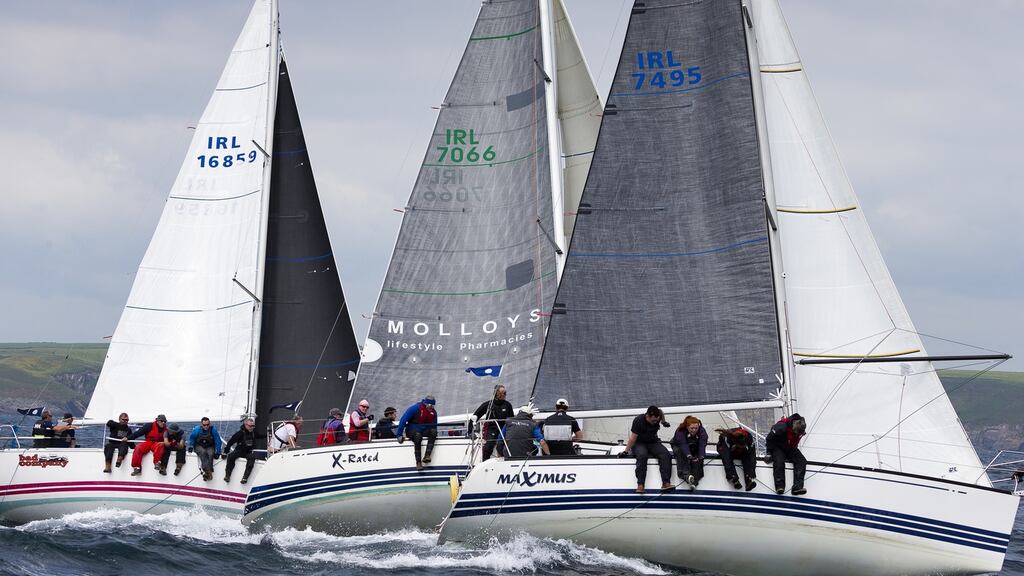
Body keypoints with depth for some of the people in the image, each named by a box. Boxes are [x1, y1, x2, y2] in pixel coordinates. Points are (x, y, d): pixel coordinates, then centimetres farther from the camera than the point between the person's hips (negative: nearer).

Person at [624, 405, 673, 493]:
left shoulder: (657, 417, -8)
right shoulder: (638, 421, -21)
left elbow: (660, 411, 20)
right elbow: (633, 438, -16)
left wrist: (663, 421, 11)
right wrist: (626, 451, -14)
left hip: (653, 443, 4)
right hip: (639, 444, -4)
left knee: (666, 455, -25)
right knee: (642, 455, -38)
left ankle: (666, 483, -36)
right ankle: (640, 485, -44)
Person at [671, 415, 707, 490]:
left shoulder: (702, 431, -21)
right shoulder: (680, 431, -28)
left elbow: (702, 445, -32)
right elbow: (683, 445, -38)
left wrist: (701, 456, -49)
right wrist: (689, 456, -53)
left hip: (695, 450, 2)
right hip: (679, 447, -2)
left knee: (697, 459, -30)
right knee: (678, 451, -36)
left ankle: (694, 482, -40)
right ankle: (685, 475, -49)